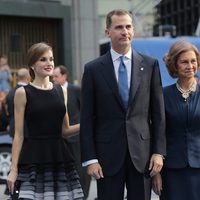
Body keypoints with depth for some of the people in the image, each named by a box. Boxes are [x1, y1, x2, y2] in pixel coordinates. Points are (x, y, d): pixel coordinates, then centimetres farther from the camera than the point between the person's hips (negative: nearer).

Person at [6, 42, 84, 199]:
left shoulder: (61, 91, 12)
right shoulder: (23, 93, 0)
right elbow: (19, 135, -1)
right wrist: (14, 168, -6)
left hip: (60, 158, 4)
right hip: (33, 160, -4)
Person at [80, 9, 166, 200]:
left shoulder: (150, 65, 5)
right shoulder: (93, 69, 1)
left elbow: (158, 112, 5)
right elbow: (86, 118, 0)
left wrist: (159, 151, -1)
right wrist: (90, 159, -5)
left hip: (142, 152, 1)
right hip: (108, 154, -1)